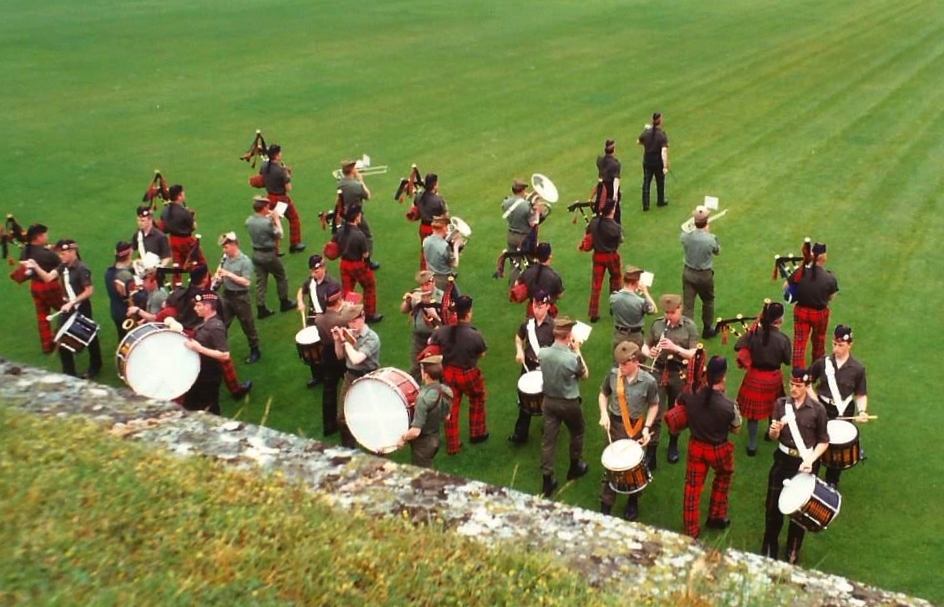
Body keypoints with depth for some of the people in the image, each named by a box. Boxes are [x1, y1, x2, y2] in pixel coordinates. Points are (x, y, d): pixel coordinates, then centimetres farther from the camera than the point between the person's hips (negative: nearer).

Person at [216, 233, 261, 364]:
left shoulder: (245, 261, -16)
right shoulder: (226, 259, 4)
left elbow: (246, 282, -22)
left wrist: (229, 274, -23)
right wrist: (220, 278, -7)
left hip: (240, 297, -6)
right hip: (226, 295, 6)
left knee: (247, 326, 6)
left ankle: (255, 351, 20)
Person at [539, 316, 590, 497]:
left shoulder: (542, 353, -13)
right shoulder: (573, 359, -28)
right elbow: (585, 375, -7)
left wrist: (569, 350, 7)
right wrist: (577, 351, -5)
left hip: (549, 401, 4)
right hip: (569, 403, -4)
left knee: (548, 439, 10)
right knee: (577, 433, 24)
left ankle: (547, 480, 15)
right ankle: (575, 467, 42)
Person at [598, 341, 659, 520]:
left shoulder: (649, 381, -20)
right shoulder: (613, 374, -13)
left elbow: (654, 405, -5)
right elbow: (603, 394, 4)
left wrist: (647, 427, -16)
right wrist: (604, 413, -11)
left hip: (636, 427, -1)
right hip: (615, 425, 1)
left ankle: (633, 502, 41)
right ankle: (606, 505, 23)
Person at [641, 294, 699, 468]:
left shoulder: (690, 326, -8)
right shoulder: (657, 324, -2)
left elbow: (695, 354, -13)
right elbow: (645, 346, 7)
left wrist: (675, 348, -28)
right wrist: (649, 352, -17)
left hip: (679, 374, -1)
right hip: (659, 372, 1)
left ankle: (673, 446, 36)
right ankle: (650, 453, 4)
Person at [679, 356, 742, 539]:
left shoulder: (691, 396, -19)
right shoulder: (729, 406, -28)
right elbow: (736, 430, -10)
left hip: (696, 446, 2)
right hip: (718, 449, -2)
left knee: (693, 487, 14)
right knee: (723, 476, 30)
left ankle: (690, 531, 24)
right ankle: (716, 517, 41)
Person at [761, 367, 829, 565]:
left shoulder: (817, 409, -12)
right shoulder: (781, 404, -4)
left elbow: (823, 441, -4)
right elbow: (774, 437, -1)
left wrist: (811, 460, -18)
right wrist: (775, 430, -24)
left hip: (805, 463, -2)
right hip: (783, 460, 2)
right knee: (773, 505, 9)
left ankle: (792, 552, 32)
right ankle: (768, 550, 26)